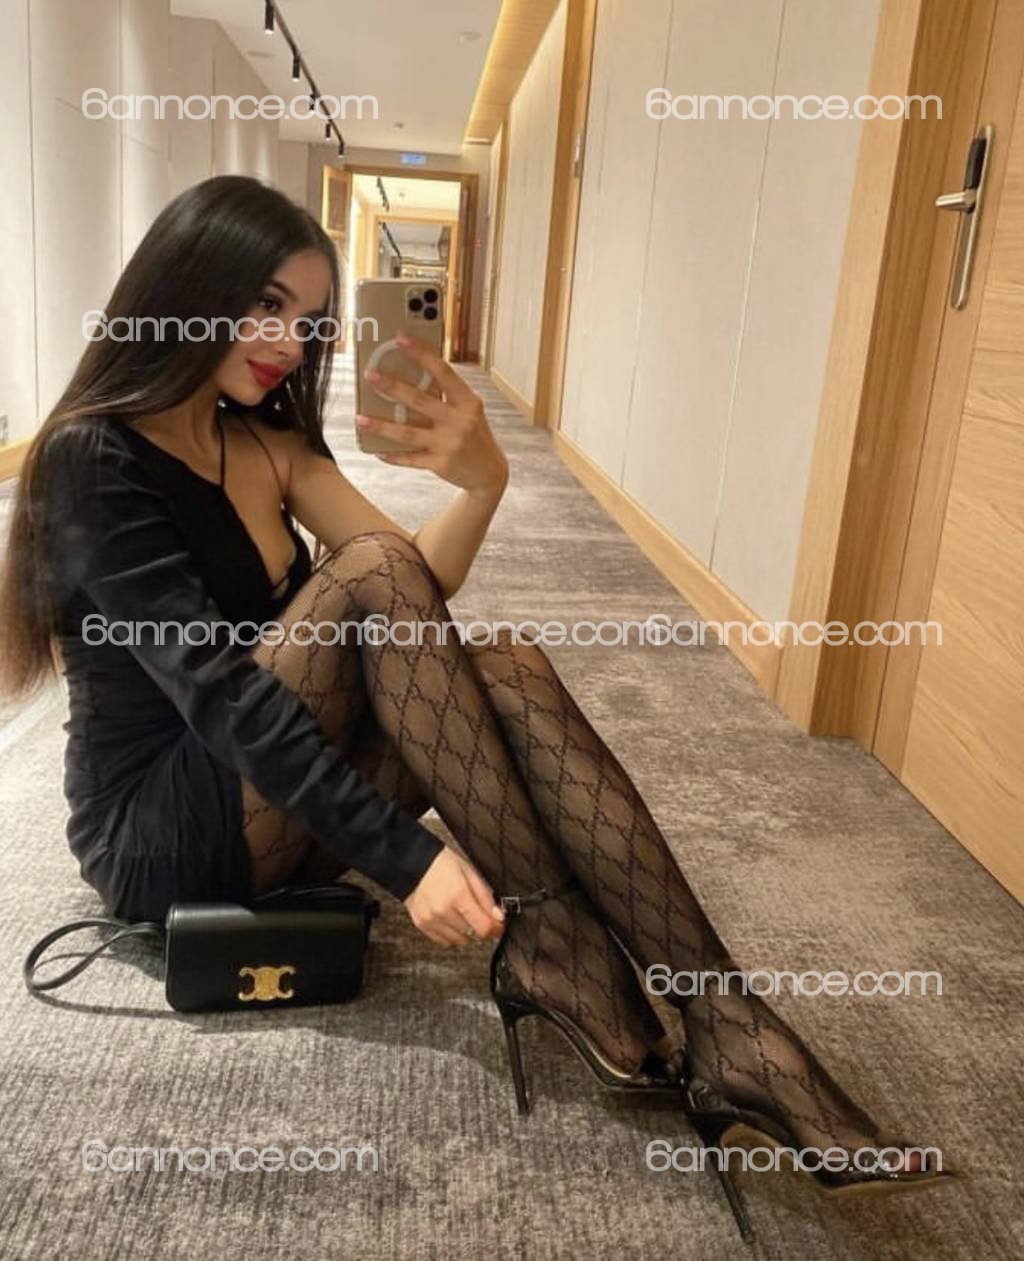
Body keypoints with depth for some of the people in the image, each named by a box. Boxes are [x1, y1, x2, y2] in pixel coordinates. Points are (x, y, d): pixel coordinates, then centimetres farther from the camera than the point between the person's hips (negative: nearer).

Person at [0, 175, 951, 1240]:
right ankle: (545, 941, -26)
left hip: (274, 801, 6)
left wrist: (483, 484, -26)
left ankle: (721, 1028, -29)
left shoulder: (269, 439, 9)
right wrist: (404, 857, -32)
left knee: (508, 666, -22)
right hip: (158, 828, -6)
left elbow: (419, 597, -5)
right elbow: (212, 686, -25)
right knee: (370, 570, -28)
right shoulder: (92, 458, -12)